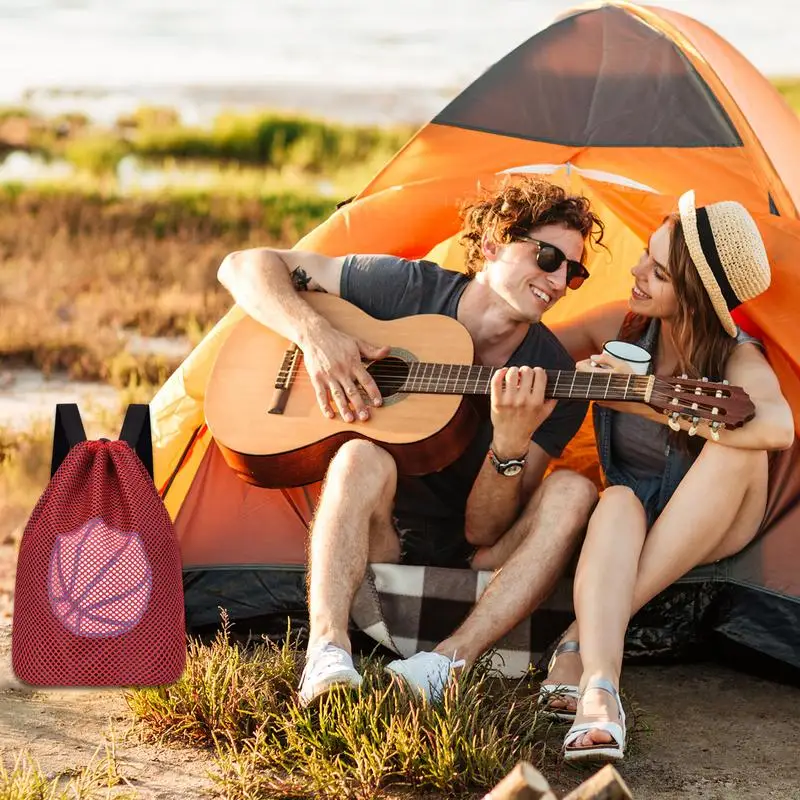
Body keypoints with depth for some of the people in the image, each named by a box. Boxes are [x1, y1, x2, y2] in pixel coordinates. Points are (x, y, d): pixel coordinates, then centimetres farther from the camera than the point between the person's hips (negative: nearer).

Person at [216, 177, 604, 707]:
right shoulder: (405, 289, -8)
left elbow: (483, 533, -13)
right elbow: (245, 267, -6)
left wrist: (513, 441, -32)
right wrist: (314, 333, -24)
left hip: (470, 562, 2)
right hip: (368, 539, -1)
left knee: (572, 492, -26)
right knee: (365, 457, -34)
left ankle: (448, 663, -42)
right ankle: (327, 652, -47)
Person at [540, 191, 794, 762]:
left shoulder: (736, 360, -21)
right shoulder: (623, 328, -8)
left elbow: (777, 427, -45)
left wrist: (642, 399, -44)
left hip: (708, 533, -2)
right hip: (631, 520, 2)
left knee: (739, 448, -35)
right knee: (619, 500, -36)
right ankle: (598, 685, -59)